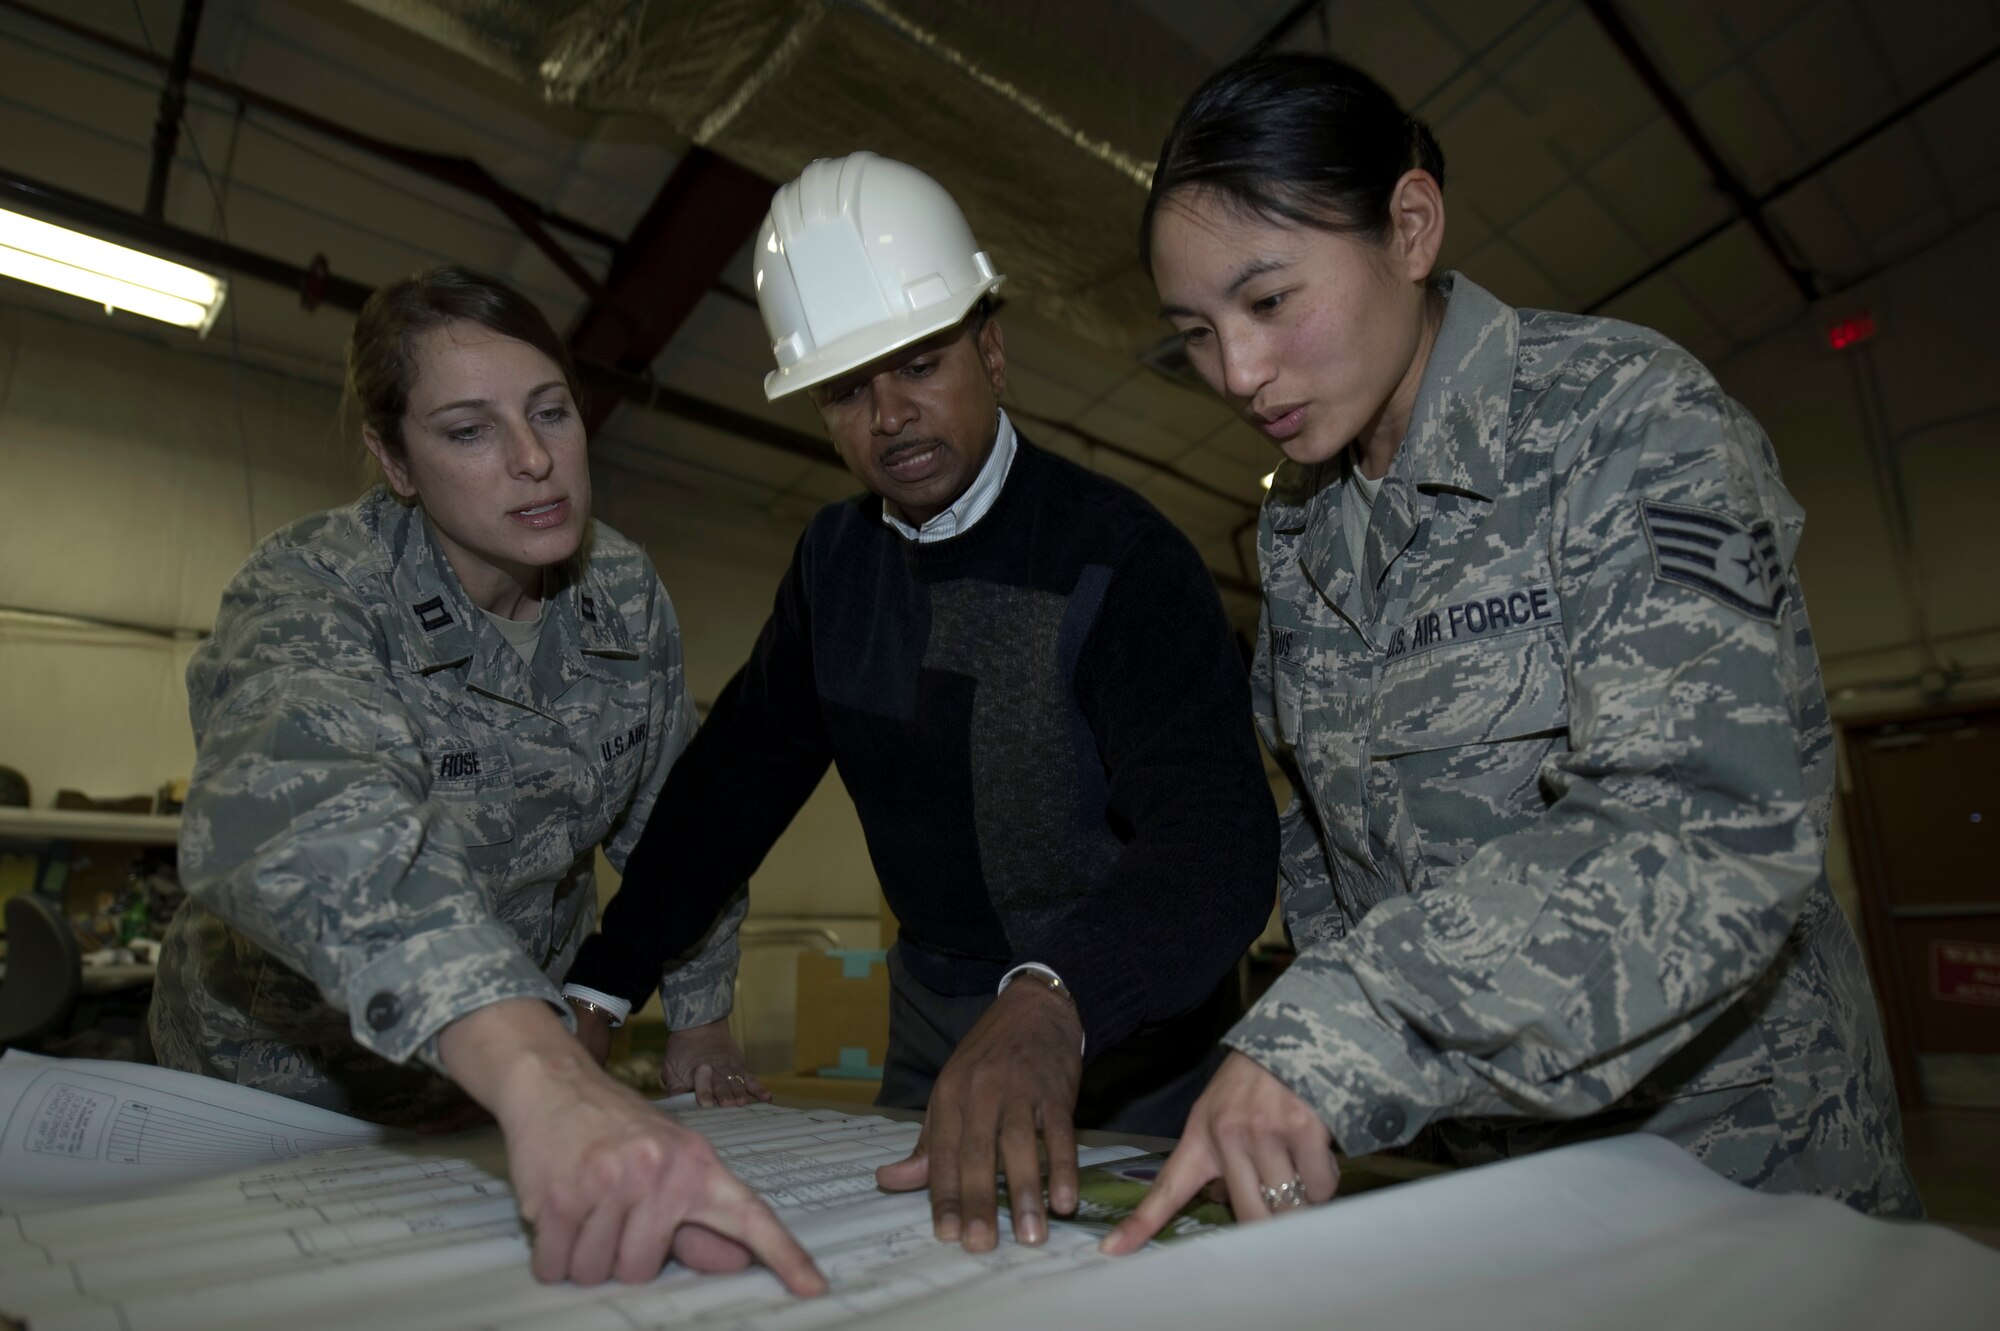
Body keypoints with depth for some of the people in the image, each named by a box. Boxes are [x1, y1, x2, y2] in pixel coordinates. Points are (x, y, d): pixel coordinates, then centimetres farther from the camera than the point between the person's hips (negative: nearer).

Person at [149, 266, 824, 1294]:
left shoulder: (625, 589, -14)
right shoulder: (309, 592, -26)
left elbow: (673, 821, -2)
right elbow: (300, 820, -47)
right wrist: (548, 1080, -62)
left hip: (505, 1069, 4)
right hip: (286, 1083, -3)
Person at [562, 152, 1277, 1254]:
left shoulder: (1119, 560, -22)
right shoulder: (835, 561, -1)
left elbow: (1217, 840, -34)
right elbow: (736, 778, 3)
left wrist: (1050, 1004, -52)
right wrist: (597, 994, -4)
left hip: (1120, 1034, -5)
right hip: (933, 1019, 6)